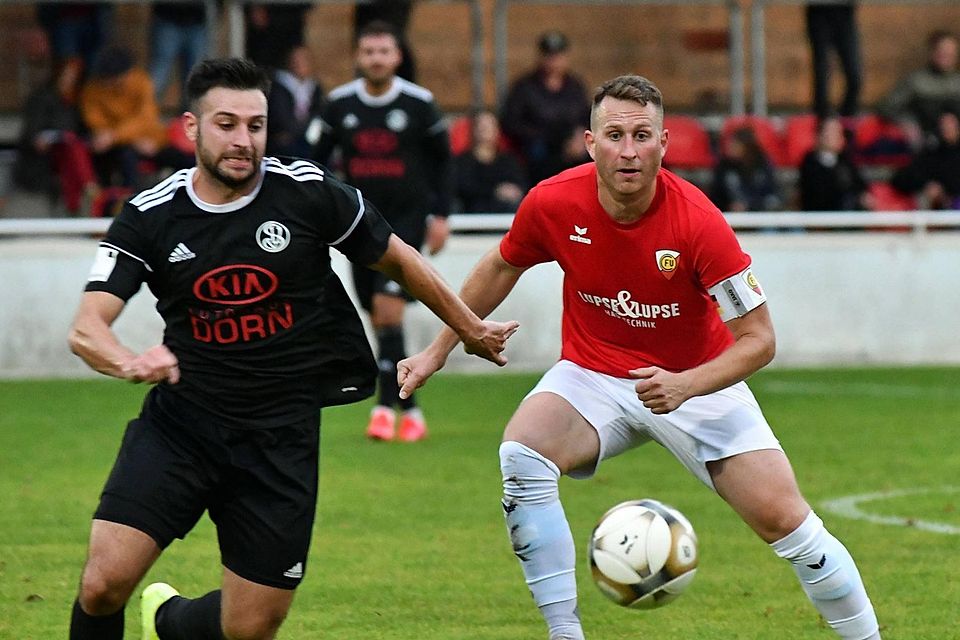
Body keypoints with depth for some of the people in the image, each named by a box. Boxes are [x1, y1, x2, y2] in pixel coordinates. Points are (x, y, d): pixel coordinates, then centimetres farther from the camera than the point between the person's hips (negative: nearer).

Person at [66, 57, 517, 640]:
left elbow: (398, 259, 10)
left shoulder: (308, 193, -7)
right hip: (181, 419, 0)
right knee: (104, 582, -18)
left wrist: (471, 330, 20)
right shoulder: (149, 217, -6)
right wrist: (130, 362, -37)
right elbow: (86, 328, -14)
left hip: (281, 434, 0)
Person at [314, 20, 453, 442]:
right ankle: (410, 411, 13)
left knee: (388, 308, -18)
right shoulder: (339, 103, 1)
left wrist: (440, 215, 2)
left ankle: (386, 406, -17)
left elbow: (442, 158, 6)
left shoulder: (419, 103, -5)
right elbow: (320, 156, 12)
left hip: (407, 217, -3)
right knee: (380, 322, 4)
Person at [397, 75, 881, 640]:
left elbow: (759, 340, -20)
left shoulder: (699, 223, -26)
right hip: (593, 376, 2)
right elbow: (502, 268, 7)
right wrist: (439, 351, 10)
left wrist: (685, 385, -36)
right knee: (521, 457, -27)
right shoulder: (553, 204, -17)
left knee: (784, 518, -11)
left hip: (696, 381, -2)